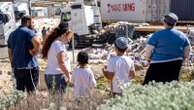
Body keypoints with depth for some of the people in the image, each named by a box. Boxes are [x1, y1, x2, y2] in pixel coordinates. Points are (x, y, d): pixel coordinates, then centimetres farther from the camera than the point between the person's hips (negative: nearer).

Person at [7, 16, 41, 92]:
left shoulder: (12, 34, 16)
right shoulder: (28, 32, -7)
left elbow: (10, 52, 20)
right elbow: (37, 42, -28)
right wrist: (34, 52, -12)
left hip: (16, 68, 7)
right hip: (29, 67, -7)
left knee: (19, 91, 12)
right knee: (32, 91, -3)